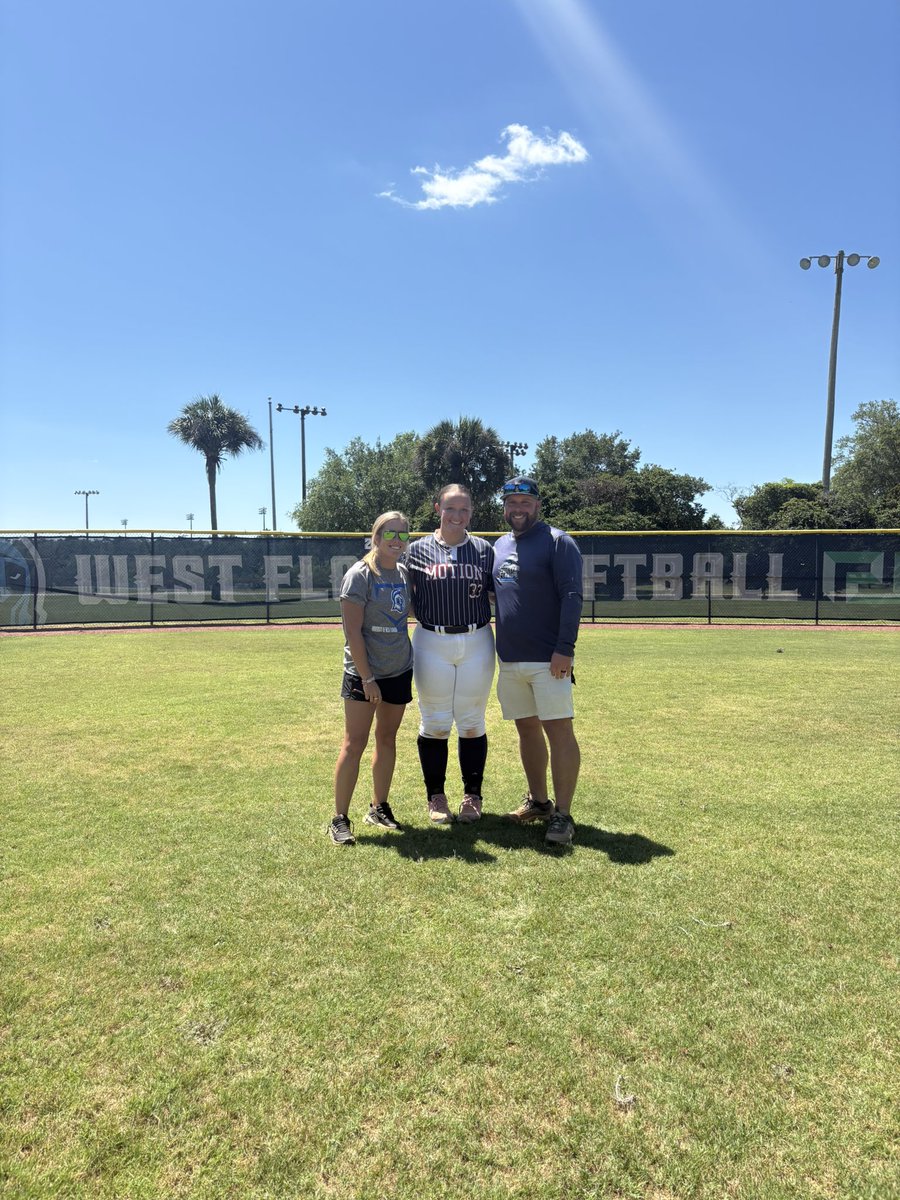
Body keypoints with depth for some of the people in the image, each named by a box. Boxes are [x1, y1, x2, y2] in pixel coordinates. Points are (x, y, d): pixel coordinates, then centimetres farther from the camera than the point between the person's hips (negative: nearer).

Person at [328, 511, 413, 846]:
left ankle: (379, 807, 27)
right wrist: (367, 678, -16)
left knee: (387, 738, 14)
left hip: (399, 670, 6)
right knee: (355, 743, -4)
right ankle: (339, 819, 5)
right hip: (363, 673, -6)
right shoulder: (360, 574, -11)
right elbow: (352, 631, -15)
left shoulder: (404, 574, 7)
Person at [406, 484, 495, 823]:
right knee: (434, 723, 7)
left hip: (477, 643, 1)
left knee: (472, 723, 9)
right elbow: (408, 600, 9)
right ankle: (436, 796, 23)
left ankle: (472, 795, 24)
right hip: (432, 644, -1)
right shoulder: (418, 550, 2)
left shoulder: (483, 549, 4)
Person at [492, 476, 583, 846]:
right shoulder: (499, 546, 15)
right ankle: (538, 801, 27)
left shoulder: (557, 542, -6)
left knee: (559, 730, -4)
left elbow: (571, 596, -14)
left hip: (548, 660, -7)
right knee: (527, 729, 14)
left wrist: (564, 648, -21)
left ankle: (563, 815, 2)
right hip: (509, 659, 7)